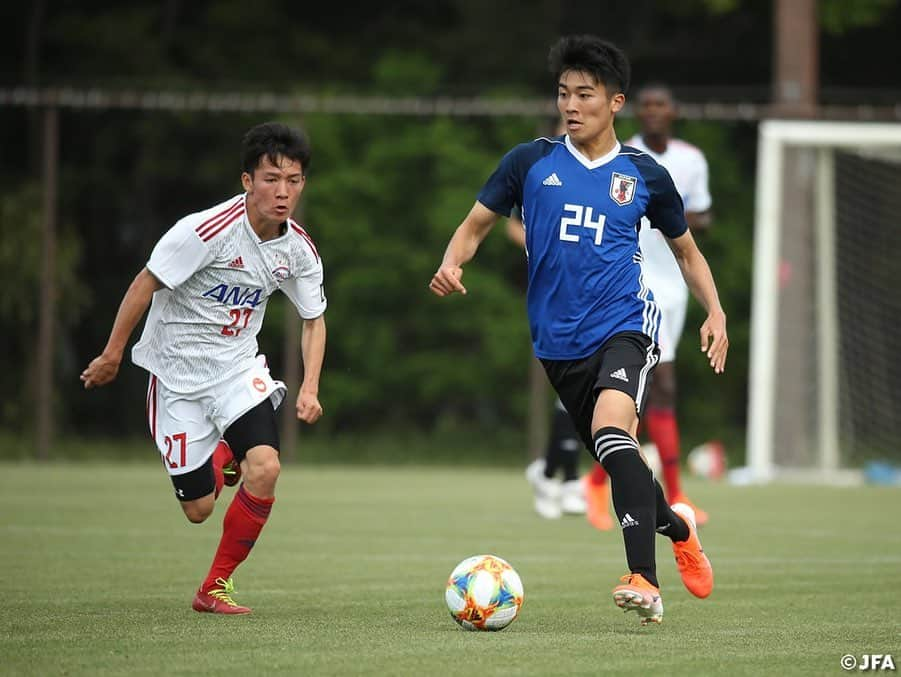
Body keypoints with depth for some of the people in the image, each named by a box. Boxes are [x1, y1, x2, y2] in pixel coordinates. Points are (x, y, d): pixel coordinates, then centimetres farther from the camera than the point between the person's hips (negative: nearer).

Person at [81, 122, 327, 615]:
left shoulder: (298, 250, -6)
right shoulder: (208, 230, -24)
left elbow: (314, 319, 9)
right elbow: (144, 284, -14)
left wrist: (310, 388, -5)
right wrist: (112, 356, -9)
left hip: (238, 367, 4)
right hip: (177, 372, -3)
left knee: (265, 467, -23)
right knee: (199, 509, -1)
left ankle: (216, 588, -3)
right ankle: (220, 456, 40)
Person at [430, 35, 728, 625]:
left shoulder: (644, 175, 3)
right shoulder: (531, 162, 3)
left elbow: (686, 250, 16)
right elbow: (476, 225, 7)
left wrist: (716, 313, 3)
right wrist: (452, 263, -15)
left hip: (624, 327, -3)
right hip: (558, 342, 3)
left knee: (611, 430, -30)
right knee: (619, 464, 11)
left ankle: (645, 582, -34)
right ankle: (677, 526, 44)